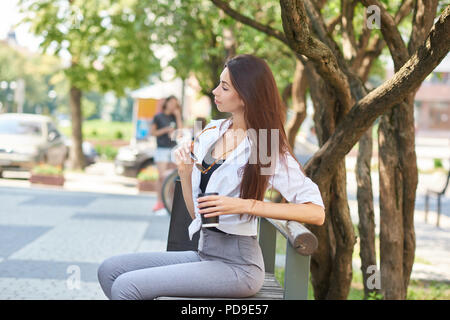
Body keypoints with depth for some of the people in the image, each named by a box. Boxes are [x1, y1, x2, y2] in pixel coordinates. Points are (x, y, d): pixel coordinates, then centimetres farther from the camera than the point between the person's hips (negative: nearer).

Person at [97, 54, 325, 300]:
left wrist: (245, 205, -23)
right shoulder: (212, 132, 9)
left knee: (126, 286, -18)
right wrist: (185, 172, -4)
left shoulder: (268, 150, -11)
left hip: (237, 264, -7)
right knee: (110, 269, -1)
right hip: (203, 254, 8)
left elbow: (316, 213, -20)